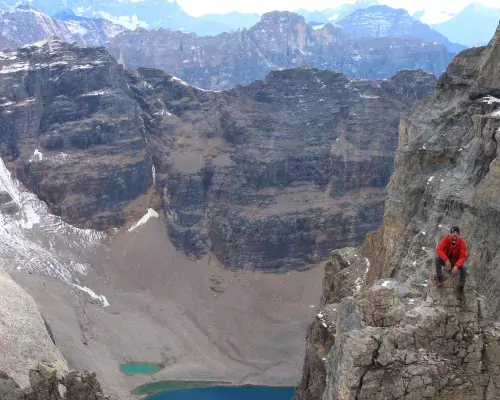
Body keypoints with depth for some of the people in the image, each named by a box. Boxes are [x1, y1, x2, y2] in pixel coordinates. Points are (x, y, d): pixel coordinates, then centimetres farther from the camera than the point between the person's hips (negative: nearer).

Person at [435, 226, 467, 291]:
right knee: (437, 258, -29)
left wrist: (456, 266, -41)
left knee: (464, 267, -30)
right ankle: (439, 277, -12)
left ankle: (461, 286, -9)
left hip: (455, 262, 0)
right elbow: (438, 250, -30)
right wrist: (446, 260, -42)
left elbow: (463, 257, -24)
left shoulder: (462, 242, -20)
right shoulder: (446, 239, -20)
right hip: (446, 261, 1)